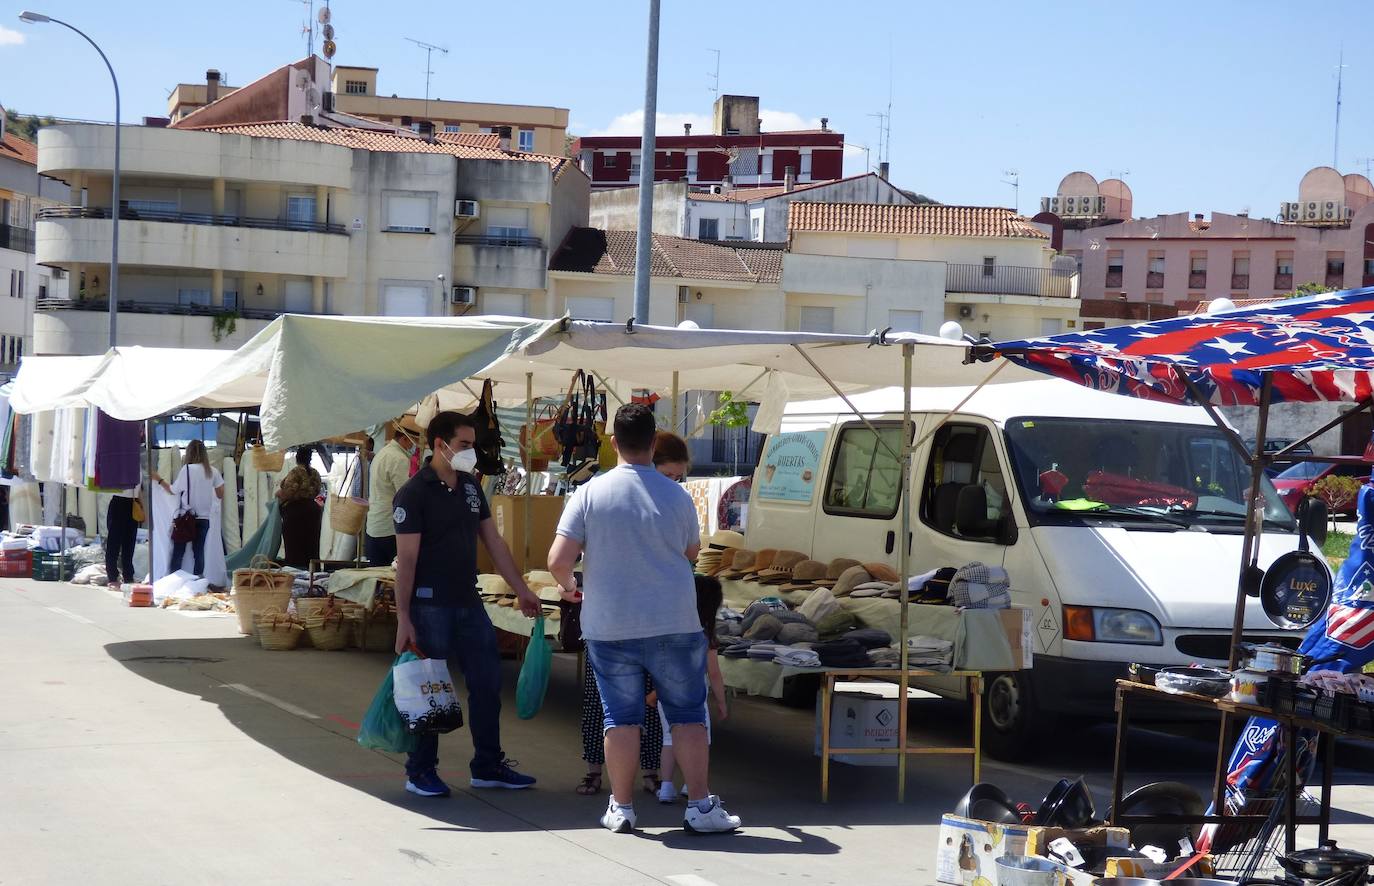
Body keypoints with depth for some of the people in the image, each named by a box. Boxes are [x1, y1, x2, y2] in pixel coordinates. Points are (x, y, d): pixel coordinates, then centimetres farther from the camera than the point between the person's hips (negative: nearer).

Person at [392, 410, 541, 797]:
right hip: (430, 605, -7)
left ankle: (488, 765, 19)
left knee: (487, 682, 9)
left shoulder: (470, 486, 11)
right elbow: (406, 559, -13)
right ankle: (421, 771, 11)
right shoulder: (414, 493, -11)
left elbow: (494, 541, 16)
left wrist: (522, 590, 14)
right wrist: (404, 618, -17)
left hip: (468, 602, 7)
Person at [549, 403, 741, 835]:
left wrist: (568, 584, 11)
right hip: (673, 624, 0)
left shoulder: (590, 493, -7)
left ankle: (622, 807, 13)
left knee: (620, 716, 9)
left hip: (609, 627, 1)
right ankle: (700, 806, 8)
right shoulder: (677, 496, -5)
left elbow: (558, 560, -11)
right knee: (687, 714, 8)